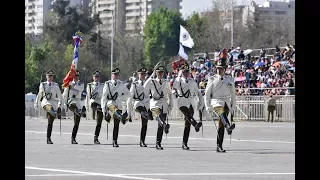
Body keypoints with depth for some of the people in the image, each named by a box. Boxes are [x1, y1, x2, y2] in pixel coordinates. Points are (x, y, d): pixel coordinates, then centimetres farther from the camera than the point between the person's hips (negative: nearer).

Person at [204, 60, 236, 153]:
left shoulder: (230, 79, 11)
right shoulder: (212, 79, 4)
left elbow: (233, 94, 19)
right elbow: (207, 94, 6)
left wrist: (233, 107, 16)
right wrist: (208, 107, 1)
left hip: (226, 102, 3)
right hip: (216, 102, -3)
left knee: (221, 125, 0)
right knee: (221, 112, -38)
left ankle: (219, 146, 3)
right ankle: (228, 126, -64)